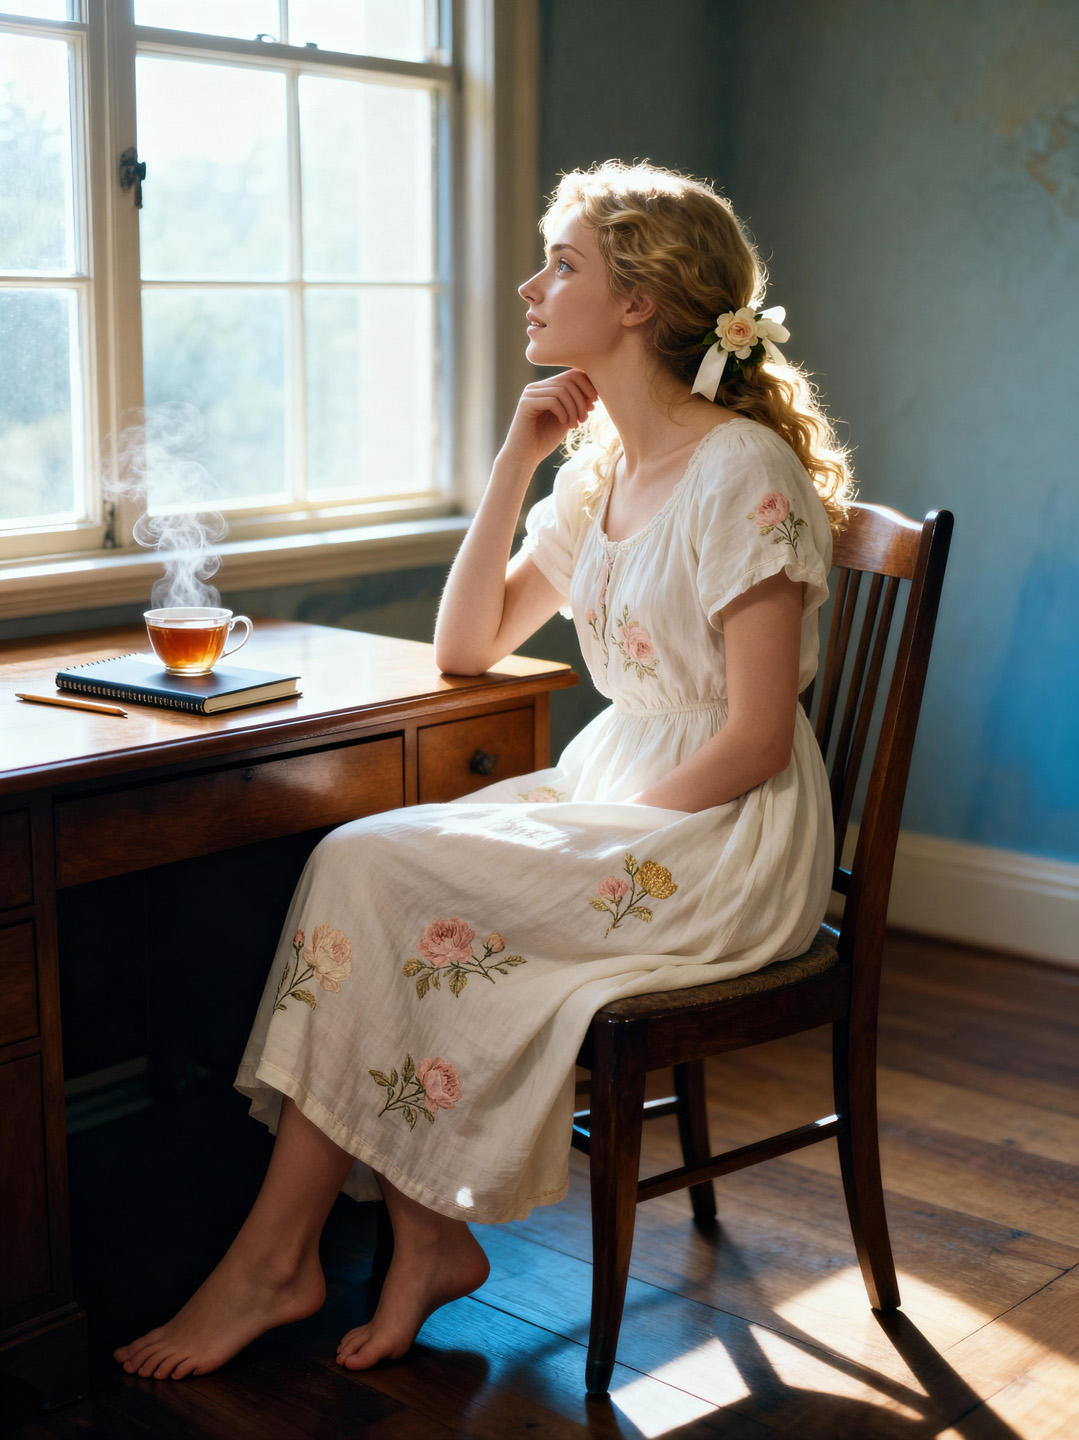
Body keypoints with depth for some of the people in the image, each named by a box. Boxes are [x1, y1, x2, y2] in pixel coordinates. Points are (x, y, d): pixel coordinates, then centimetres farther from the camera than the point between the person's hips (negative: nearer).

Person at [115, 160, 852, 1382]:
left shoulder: (744, 471, -15)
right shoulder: (602, 466, 11)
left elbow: (756, 741, -17)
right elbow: (466, 648, 11)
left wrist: (605, 834, -16)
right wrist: (515, 460, 4)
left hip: (725, 843, -7)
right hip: (616, 799, 8)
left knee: (375, 872, -18)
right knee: (363, 867, -15)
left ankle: (275, 1256, -6)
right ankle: (429, 1234, -8)